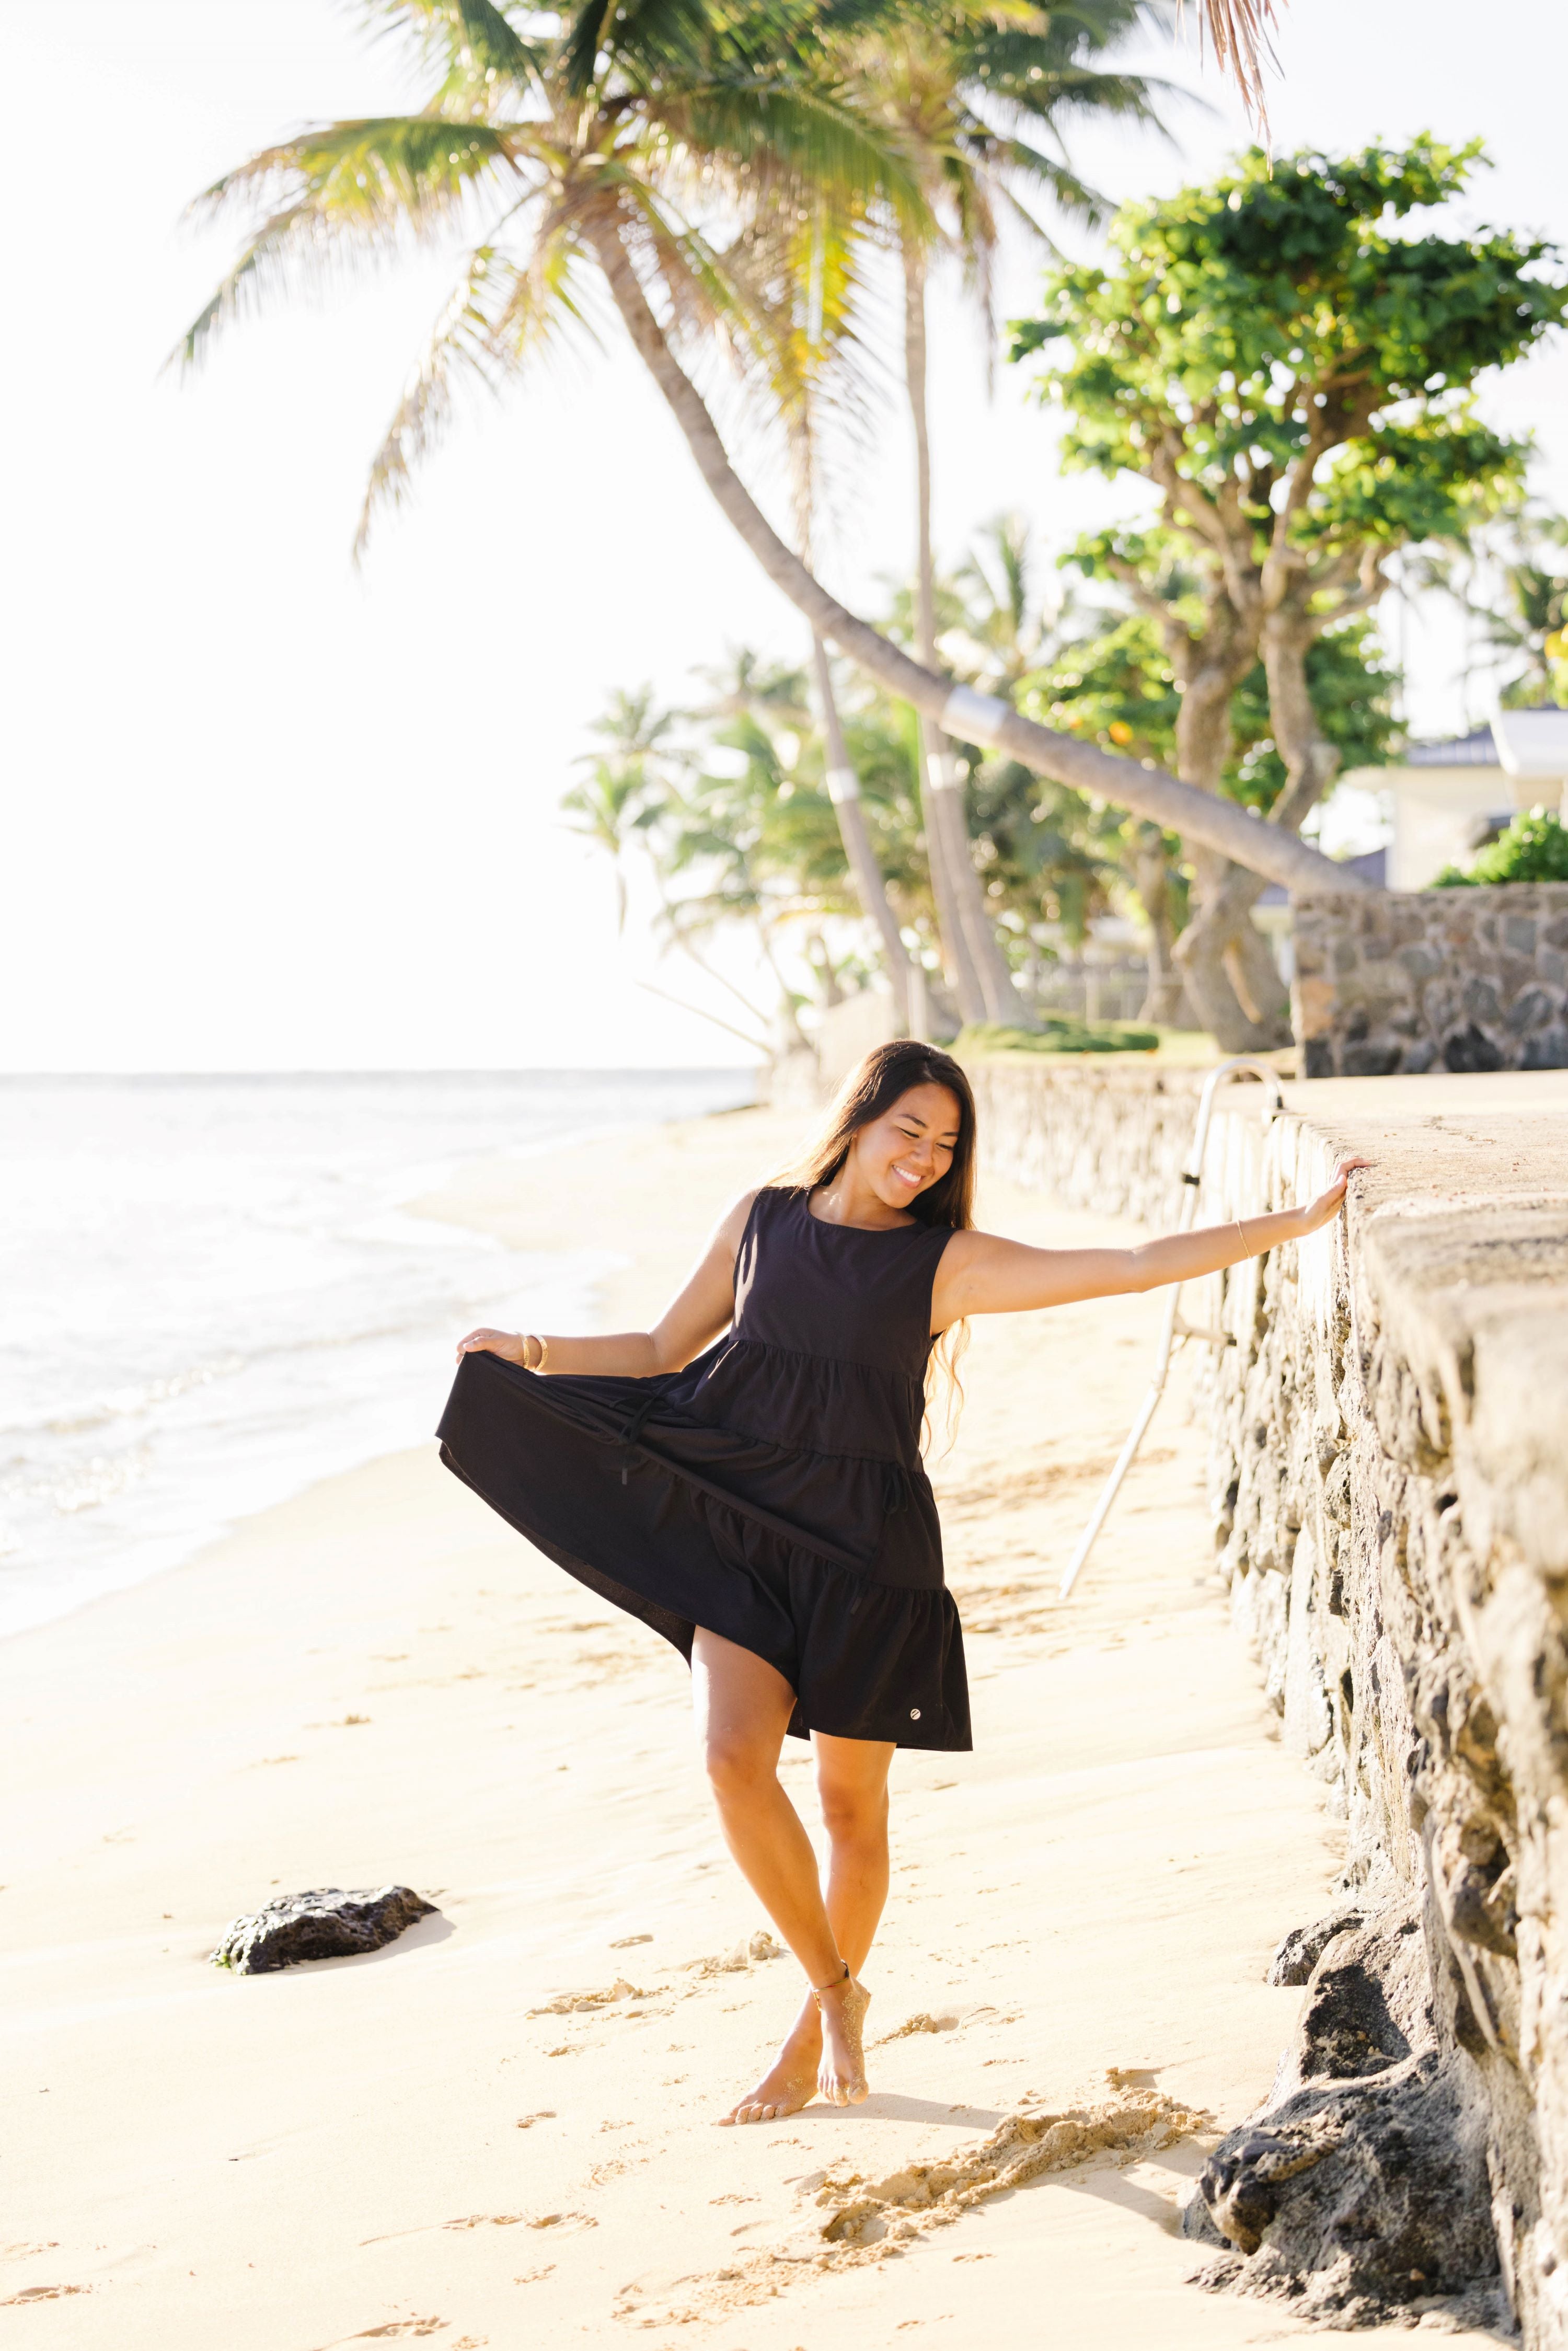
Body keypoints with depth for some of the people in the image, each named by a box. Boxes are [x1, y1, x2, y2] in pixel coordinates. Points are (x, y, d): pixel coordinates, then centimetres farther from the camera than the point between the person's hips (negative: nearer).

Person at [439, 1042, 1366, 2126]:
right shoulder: (763, 1221, 7)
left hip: (868, 1548, -1)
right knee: (735, 1759, -16)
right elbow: (664, 1352, 16)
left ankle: (814, 2036, 26)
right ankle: (836, 1988, 6)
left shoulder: (948, 1262, -1)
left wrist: (1301, 1221, -9)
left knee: (851, 1799, 5)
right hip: (743, 1526, 2)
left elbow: (1135, 1266, -5)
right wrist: (539, 1352, 3)